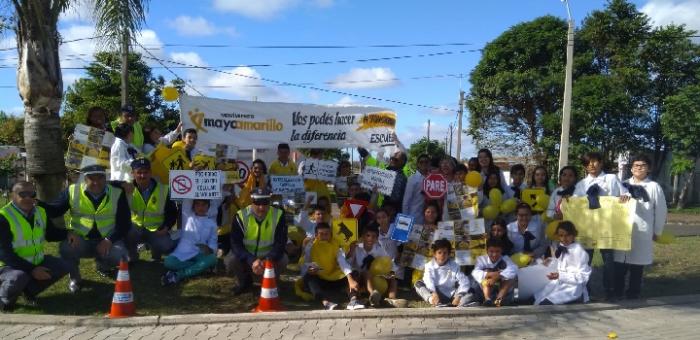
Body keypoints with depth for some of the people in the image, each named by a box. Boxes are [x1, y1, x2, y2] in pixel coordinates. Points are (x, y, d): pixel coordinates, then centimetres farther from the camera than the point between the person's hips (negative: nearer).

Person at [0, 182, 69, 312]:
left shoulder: (40, 212, 1)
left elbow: (52, 234, 15)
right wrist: (31, 270, -26)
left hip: (36, 262, 7)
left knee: (62, 266, -10)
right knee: (18, 278, -36)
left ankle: (29, 290, 4)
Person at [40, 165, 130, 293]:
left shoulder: (117, 194, -3)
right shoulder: (72, 191, -1)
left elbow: (124, 223, -3)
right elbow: (55, 210, 1)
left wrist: (109, 240, -18)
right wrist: (37, 203, -20)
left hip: (107, 240, 0)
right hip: (80, 240, 0)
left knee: (118, 256, -29)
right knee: (66, 248, -32)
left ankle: (101, 264, 13)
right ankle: (74, 278, 2)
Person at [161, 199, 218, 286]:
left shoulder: (212, 223, 12)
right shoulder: (188, 216, 12)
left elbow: (213, 242, 5)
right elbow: (187, 200, 1)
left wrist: (210, 249, -17)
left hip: (200, 254, 1)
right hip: (183, 253, 0)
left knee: (212, 258, -33)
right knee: (168, 262, -30)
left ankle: (177, 276, -31)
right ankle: (199, 267, -17)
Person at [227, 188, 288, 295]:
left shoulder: (278, 215, -18)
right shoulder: (241, 216, -19)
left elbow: (280, 243, -21)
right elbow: (236, 244, -23)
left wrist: (268, 260, -41)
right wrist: (251, 261, -40)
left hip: (269, 256, 0)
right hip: (246, 256, 1)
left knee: (283, 260, -29)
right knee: (230, 260, -27)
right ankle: (245, 281, 6)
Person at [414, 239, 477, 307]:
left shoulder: (454, 266, 4)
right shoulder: (429, 266, 0)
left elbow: (464, 281, -7)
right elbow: (428, 280, -18)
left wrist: (459, 296, -24)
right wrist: (433, 293, -38)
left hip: (451, 295, 2)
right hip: (437, 295, -1)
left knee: (470, 290, -17)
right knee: (418, 284, -22)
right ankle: (437, 304, -44)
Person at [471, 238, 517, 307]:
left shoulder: (505, 259, -7)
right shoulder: (482, 259, -6)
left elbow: (514, 270, -28)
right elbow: (475, 273, -24)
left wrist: (498, 276, -42)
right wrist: (491, 274, -39)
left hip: (503, 289, 0)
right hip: (487, 290, 0)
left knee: (511, 277, -24)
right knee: (486, 274, -24)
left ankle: (499, 300, -37)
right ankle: (488, 300, -40)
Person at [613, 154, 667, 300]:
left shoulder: (654, 187, 1)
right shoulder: (624, 185, 8)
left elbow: (661, 211, 4)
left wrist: (657, 232, 5)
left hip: (642, 232, -2)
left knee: (637, 264, 5)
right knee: (619, 262, 3)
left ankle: (633, 292, 17)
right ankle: (617, 291, 14)